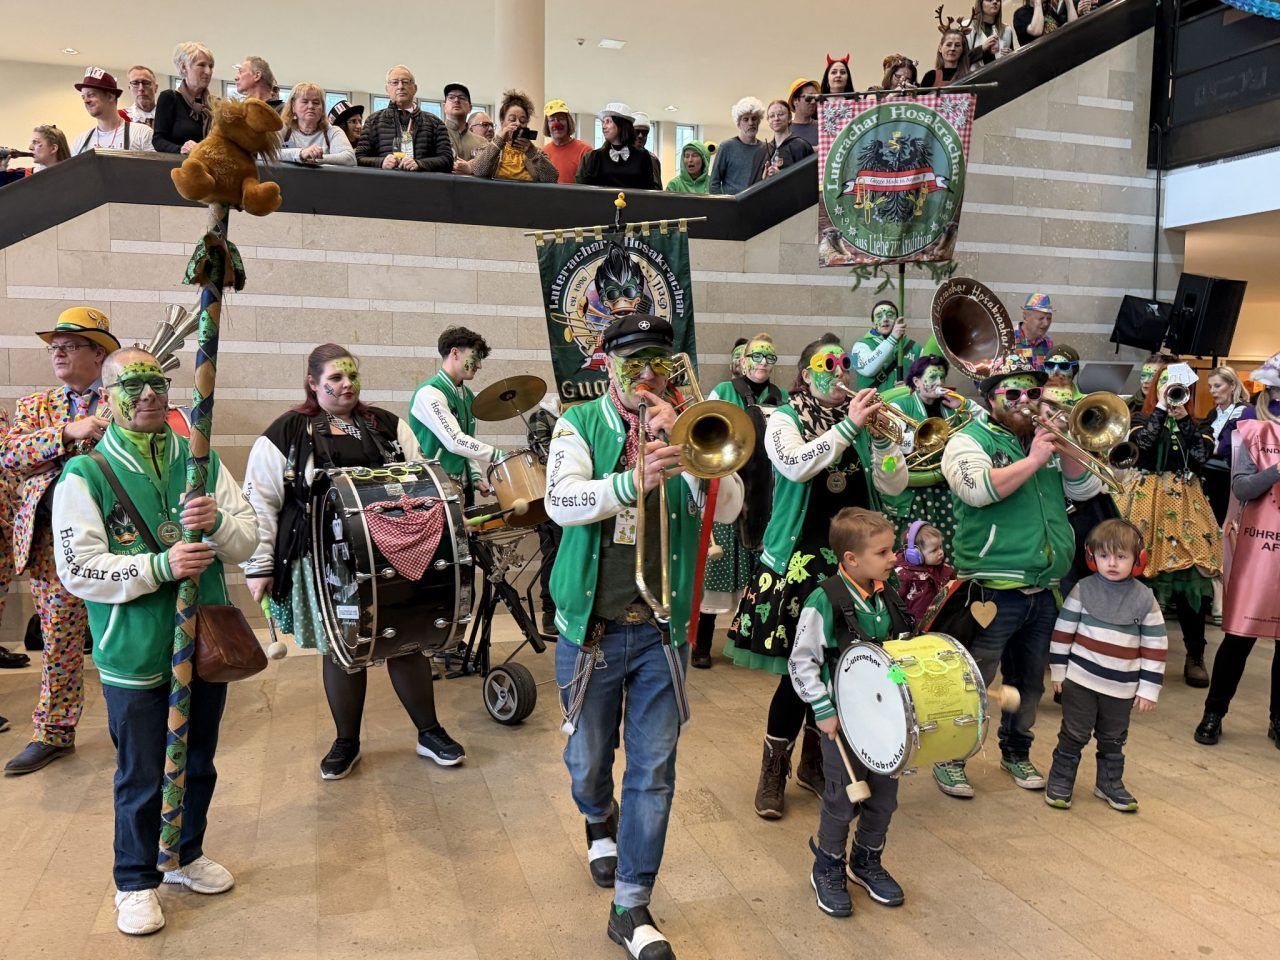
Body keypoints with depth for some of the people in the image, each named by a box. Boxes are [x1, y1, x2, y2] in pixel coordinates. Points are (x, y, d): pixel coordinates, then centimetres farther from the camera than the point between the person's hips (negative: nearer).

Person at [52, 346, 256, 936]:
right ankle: (136, 881, 32)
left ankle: (186, 854, 42)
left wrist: (218, 524, -20)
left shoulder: (202, 461, 3)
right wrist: (158, 565, -25)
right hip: (134, 658, -4)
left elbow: (249, 541, 1)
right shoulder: (85, 475, -7)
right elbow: (78, 570, -13)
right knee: (141, 776, 10)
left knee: (198, 763, 19)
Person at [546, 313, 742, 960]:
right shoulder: (580, 424, -1)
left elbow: (727, 508, -10)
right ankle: (600, 823, 50)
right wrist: (634, 482, -34)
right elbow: (562, 502, -18)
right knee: (588, 759, 16)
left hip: (662, 630, 1)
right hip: (591, 627, 0)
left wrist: (685, 447, -22)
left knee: (654, 769, 4)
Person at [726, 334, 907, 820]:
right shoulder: (785, 419, -1)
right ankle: (773, 771, 13)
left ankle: (814, 762, 29)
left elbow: (893, 485, 1)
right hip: (799, 560, -4)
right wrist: (848, 426, -23)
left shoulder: (860, 420, 10)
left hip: (851, 560, 4)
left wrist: (881, 435, -13)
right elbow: (796, 466, -22)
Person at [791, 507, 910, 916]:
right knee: (843, 800, 6)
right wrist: (823, 710, -17)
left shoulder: (888, 595, 2)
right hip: (843, 717, -6)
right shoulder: (825, 601, -19)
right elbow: (802, 662, -15)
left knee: (884, 794, 15)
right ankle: (828, 869, 29)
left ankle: (867, 861, 38)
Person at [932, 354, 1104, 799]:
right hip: (993, 590, -6)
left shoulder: (1048, 439, 14)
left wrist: (1065, 450, -10)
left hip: (1045, 590, 6)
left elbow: (1086, 488, 5)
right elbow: (979, 489, -24)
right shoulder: (969, 440, -5)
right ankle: (949, 759, 18)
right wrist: (1033, 460, -20)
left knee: (1029, 682, 18)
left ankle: (1016, 753, 36)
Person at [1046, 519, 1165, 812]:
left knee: (1113, 740, 17)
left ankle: (1110, 784, 34)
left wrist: (1149, 689, -2)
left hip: (1122, 688, 2)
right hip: (1080, 681, -1)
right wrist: (1058, 671, 1)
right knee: (1074, 735, 6)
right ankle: (1060, 782, 19)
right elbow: (1063, 631, 0)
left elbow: (1156, 646, 0)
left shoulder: (1145, 598, -4)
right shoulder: (1082, 590, -6)